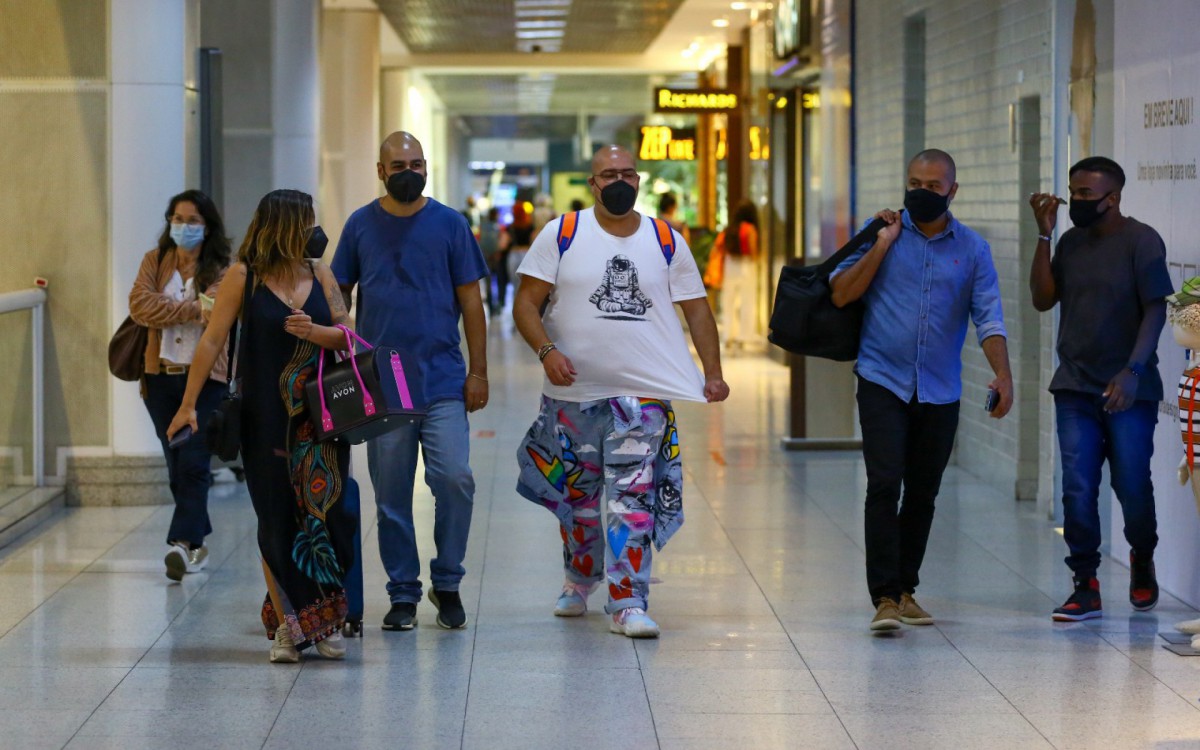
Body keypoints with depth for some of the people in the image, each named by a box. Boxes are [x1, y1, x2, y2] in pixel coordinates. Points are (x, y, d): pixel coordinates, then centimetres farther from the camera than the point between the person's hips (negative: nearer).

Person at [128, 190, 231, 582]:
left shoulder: (220, 270, 0)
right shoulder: (155, 262, 9)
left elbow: (216, 310, -18)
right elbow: (139, 304, -8)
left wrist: (166, 308, -19)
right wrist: (192, 309, -15)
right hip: (161, 374, 4)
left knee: (193, 464, -14)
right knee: (177, 466, 10)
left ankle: (182, 542, -19)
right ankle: (198, 541, 20)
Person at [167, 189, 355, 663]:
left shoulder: (319, 274, 7)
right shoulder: (244, 277, -3)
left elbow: (345, 335, 7)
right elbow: (213, 341, -4)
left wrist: (313, 331, -14)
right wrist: (189, 404, -8)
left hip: (320, 415, 3)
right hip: (266, 418, -2)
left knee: (326, 512, -4)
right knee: (276, 520, 3)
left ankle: (326, 622, 6)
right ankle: (284, 625, 10)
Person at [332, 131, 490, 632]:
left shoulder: (449, 224, 3)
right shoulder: (361, 225, 5)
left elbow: (470, 301, 5)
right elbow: (337, 297, 11)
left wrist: (478, 371, -1)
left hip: (443, 382, -1)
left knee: (455, 479, -12)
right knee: (391, 496, 4)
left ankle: (447, 581, 7)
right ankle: (403, 594, 15)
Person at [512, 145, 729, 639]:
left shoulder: (667, 241, 6)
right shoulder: (562, 235, 1)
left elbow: (696, 308, 10)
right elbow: (526, 302, -1)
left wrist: (713, 372, 0)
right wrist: (547, 351, -17)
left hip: (644, 392, -1)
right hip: (574, 391, 1)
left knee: (633, 497, -10)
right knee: (576, 495, 14)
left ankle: (627, 603, -11)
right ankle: (579, 580, 37)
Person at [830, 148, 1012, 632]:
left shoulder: (972, 249, 5)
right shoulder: (882, 232, 3)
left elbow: (988, 318, 0)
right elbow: (841, 294, -4)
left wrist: (1002, 374, -15)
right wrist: (882, 245, -11)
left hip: (940, 392, 2)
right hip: (883, 383, -2)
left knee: (923, 494, 9)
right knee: (884, 486, -13)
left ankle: (905, 590, 22)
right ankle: (884, 597, -15)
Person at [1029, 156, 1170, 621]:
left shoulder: (1141, 241, -7)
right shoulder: (1071, 243, 9)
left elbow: (1155, 310, -11)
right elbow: (1043, 299, 5)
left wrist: (1132, 371, -20)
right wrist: (1044, 235, -2)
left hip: (1128, 391, -4)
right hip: (1075, 389, 4)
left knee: (1133, 488, 1)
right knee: (1077, 491, -2)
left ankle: (1142, 561, 30)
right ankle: (1085, 588, 3)